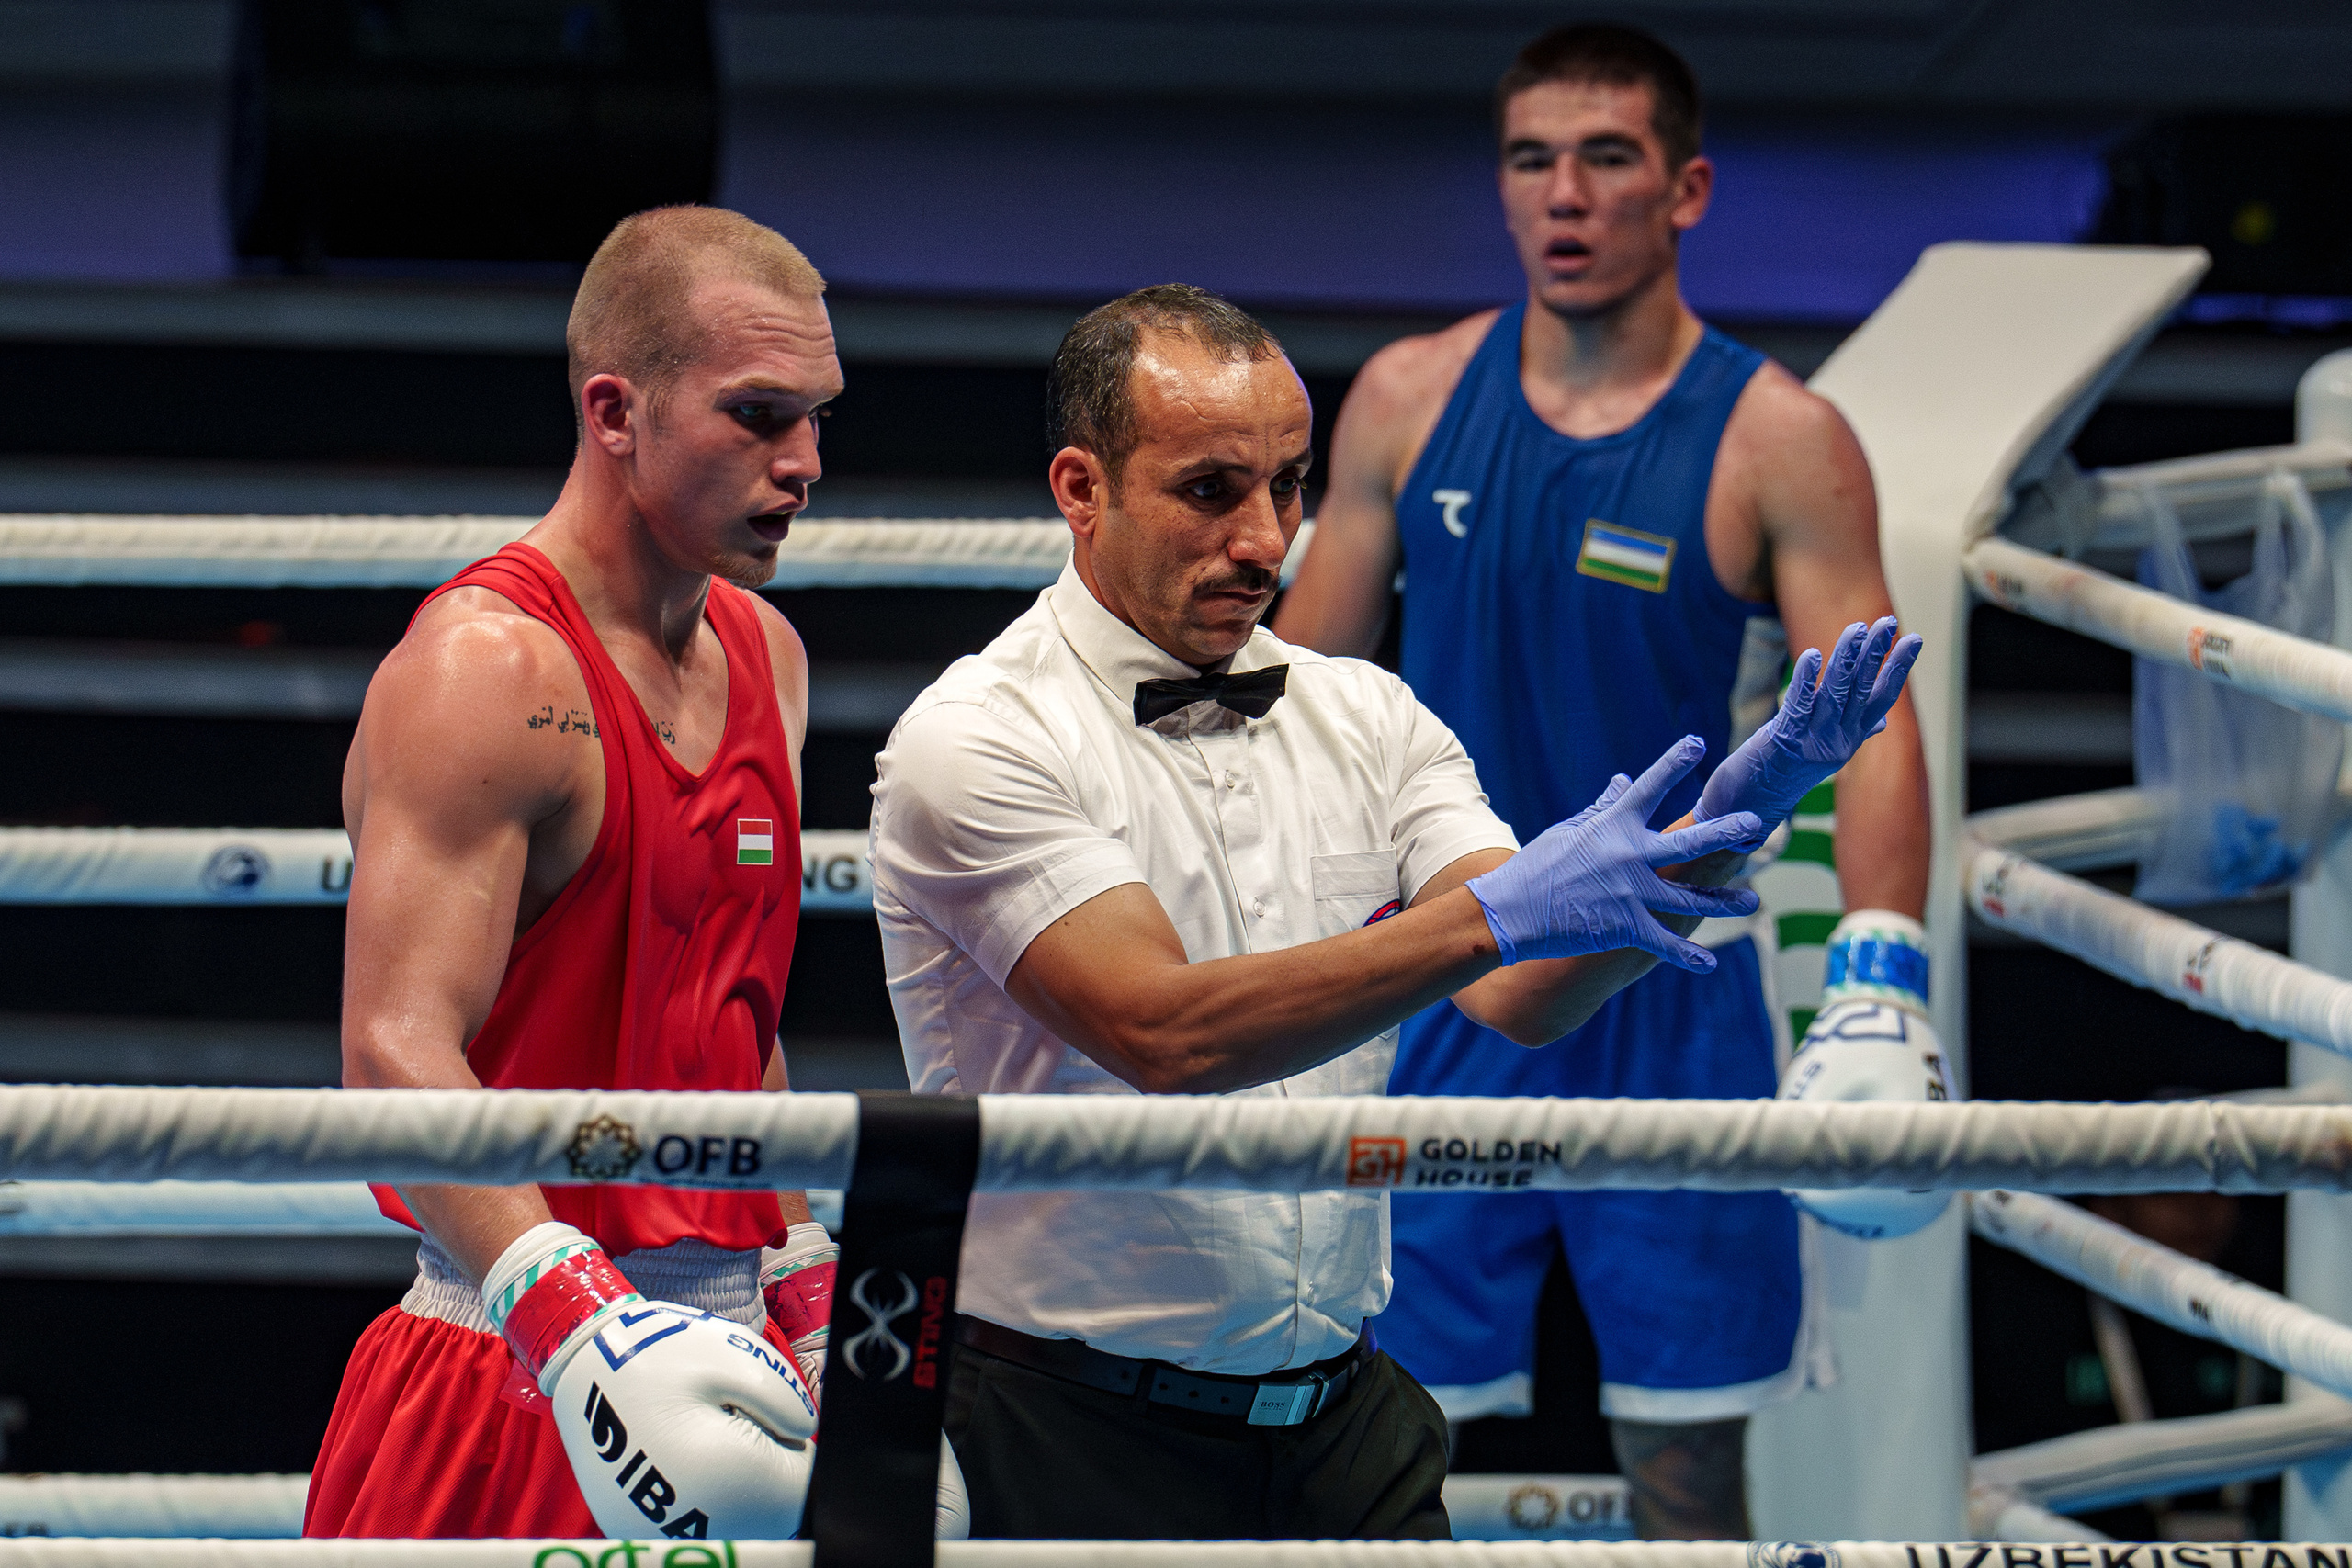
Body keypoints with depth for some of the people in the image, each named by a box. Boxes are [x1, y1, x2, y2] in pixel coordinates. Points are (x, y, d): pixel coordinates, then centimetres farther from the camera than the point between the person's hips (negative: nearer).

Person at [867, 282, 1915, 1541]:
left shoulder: (1362, 717, 9)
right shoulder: (974, 742, -10)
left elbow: (1526, 998, -6)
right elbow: (1166, 1035, -24)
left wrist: (1726, 822, -23)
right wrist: (1498, 911, -30)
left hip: (1346, 1413, 5)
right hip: (1080, 1437, -5)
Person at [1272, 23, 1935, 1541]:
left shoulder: (1779, 442, -8)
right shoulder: (1409, 400, 1)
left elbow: (1873, 720, -13)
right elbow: (1302, 677, 10)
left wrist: (1883, 973, -28)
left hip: (1670, 997, -2)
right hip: (1447, 985, 2)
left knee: (1685, 1442, 4)